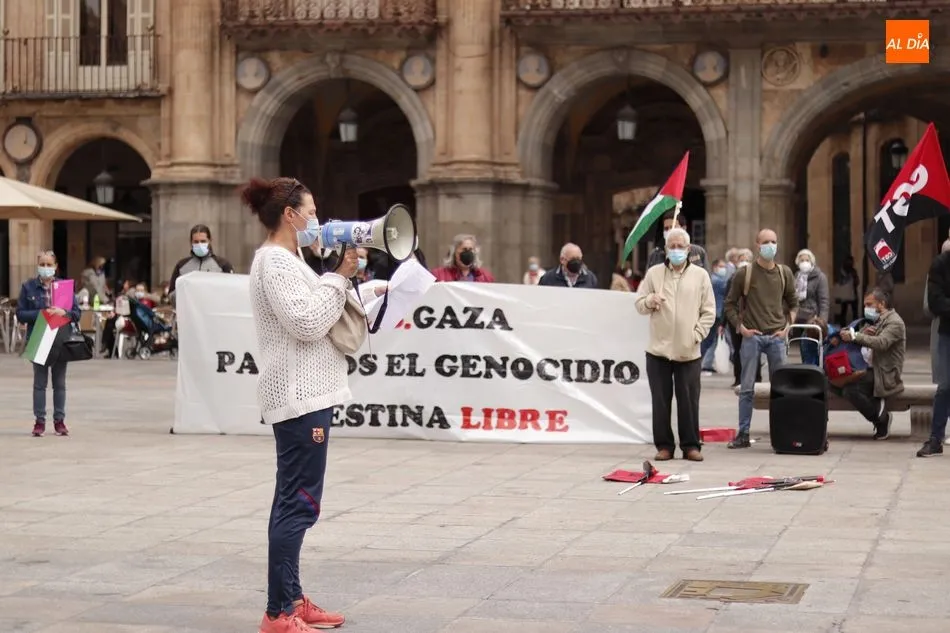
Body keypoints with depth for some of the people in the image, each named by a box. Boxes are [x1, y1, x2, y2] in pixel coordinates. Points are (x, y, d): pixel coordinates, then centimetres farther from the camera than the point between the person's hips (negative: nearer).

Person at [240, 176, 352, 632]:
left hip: (307, 392, 11)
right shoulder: (275, 261, -13)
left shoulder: (287, 259, 19)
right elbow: (308, 323, -21)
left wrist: (339, 276, 9)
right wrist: (340, 277, -12)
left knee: (293, 502, 13)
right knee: (299, 503, -11)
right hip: (298, 395, -11)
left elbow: (312, 317, 20)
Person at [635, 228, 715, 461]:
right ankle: (664, 445, 11)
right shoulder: (654, 273, 7)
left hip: (689, 351, -1)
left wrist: (697, 335, -5)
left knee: (689, 401, 1)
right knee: (661, 401, 3)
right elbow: (639, 304, 8)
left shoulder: (700, 275, 6)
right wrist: (649, 301, -14)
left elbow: (709, 312, 6)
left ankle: (691, 445, 10)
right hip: (658, 349, 1)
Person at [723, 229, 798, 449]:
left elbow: (793, 303, 17)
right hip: (751, 336, -2)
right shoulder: (744, 274, -1)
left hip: (776, 337, 2)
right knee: (746, 388, 0)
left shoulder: (784, 273, 8)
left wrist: (787, 327, 5)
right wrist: (741, 328, -5)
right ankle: (743, 434, 4)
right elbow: (730, 304, 4)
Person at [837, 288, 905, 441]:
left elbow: (881, 343, -26)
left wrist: (855, 336, -35)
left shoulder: (894, 322, -7)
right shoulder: (874, 321, 22)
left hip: (884, 375, -9)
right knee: (835, 383, -7)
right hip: (869, 369, 9)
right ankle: (877, 406, -5)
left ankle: (881, 418, -8)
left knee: (850, 390, -29)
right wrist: (863, 333, -10)